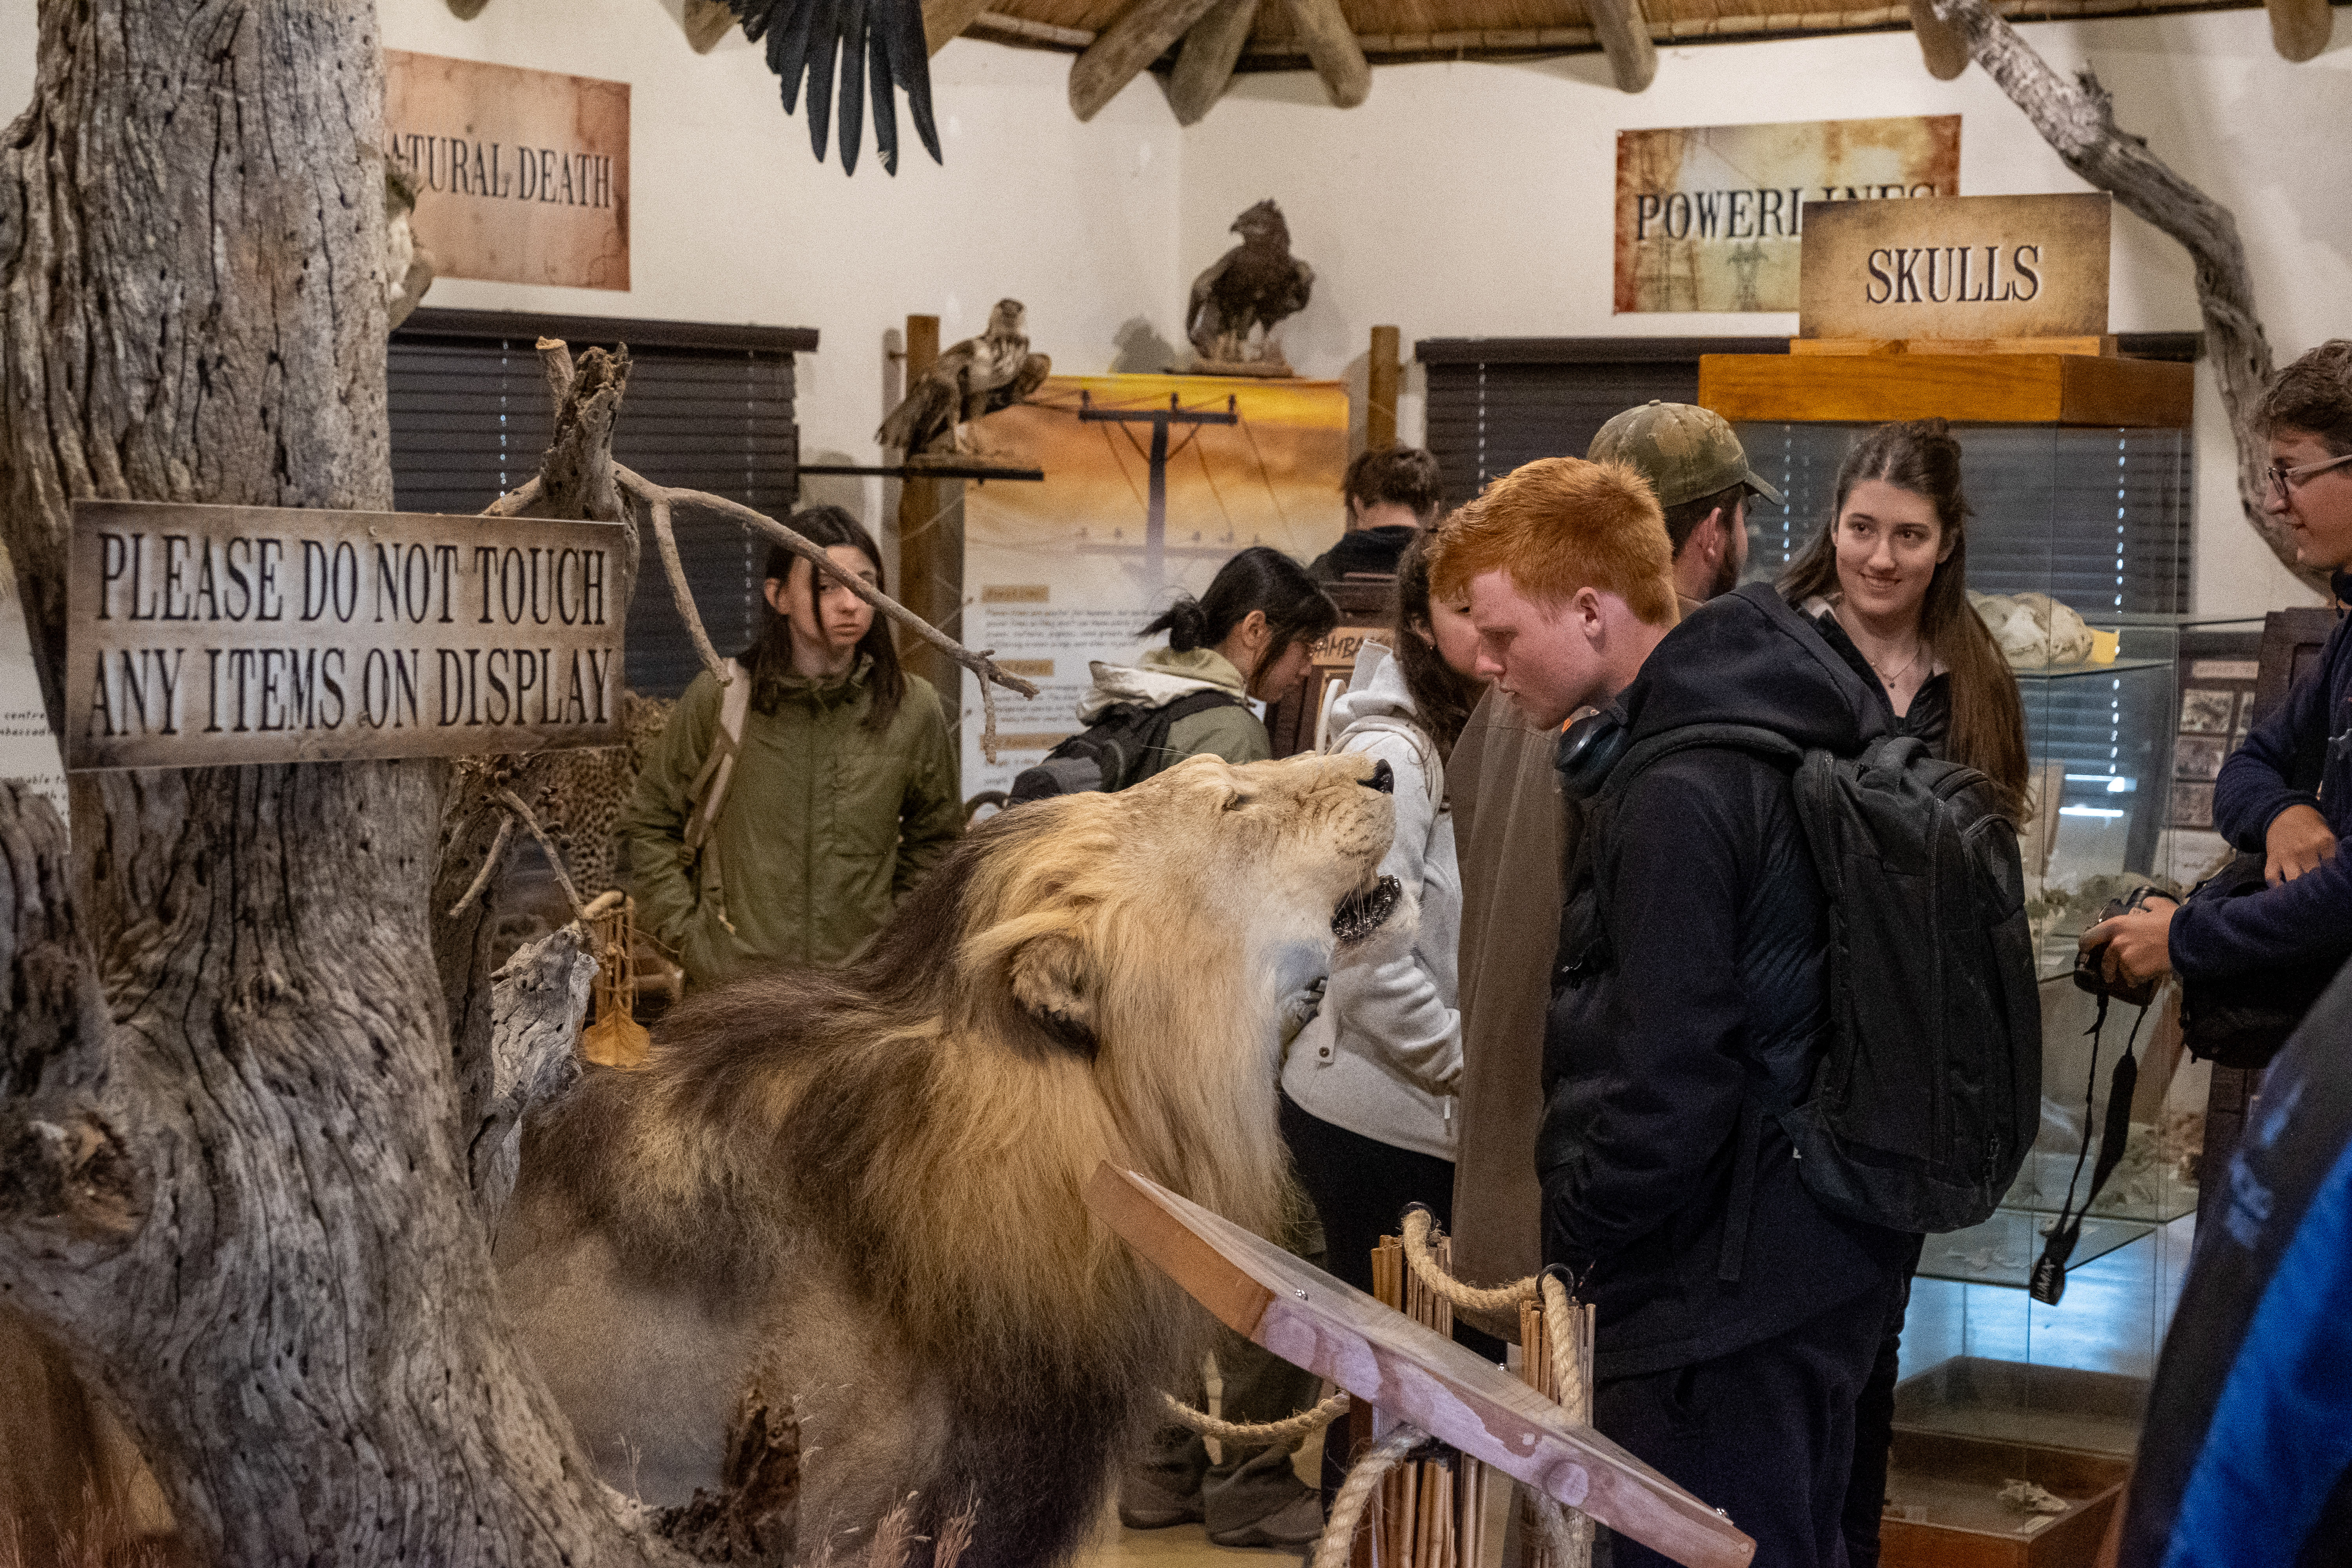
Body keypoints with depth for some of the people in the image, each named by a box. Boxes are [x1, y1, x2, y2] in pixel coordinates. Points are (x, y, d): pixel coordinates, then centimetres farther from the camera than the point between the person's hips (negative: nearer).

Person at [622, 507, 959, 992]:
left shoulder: (913, 708, 3)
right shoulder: (719, 697, -1)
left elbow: (935, 838, 17)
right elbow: (650, 824, 10)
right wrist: (683, 930, 2)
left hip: (864, 984, 1)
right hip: (733, 981, -1)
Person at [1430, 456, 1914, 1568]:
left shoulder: (1678, 798, -22)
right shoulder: (1792, 728, 9)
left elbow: (1669, 1089, -24)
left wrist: (1572, 1236, -9)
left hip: (1719, 1306, -10)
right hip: (1823, 1259, 10)